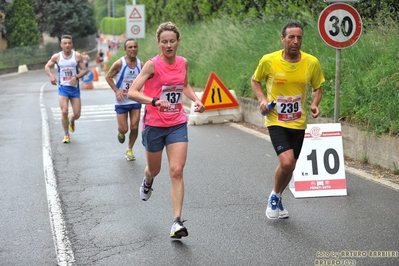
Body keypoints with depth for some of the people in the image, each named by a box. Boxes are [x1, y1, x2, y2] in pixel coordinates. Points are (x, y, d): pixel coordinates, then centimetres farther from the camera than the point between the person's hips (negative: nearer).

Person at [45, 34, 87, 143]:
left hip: (75, 87, 1)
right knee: (64, 112, -14)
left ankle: (71, 119, 41)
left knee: (77, 114, 2)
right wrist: (51, 76, -7)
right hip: (63, 87, -1)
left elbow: (84, 69, -1)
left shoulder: (77, 56, -3)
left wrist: (76, 77, -19)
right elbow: (47, 66, 12)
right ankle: (66, 135, 5)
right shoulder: (56, 57, -1)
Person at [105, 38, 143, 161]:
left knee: (134, 127, 0)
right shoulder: (119, 64, -14)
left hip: (135, 100, 3)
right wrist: (116, 90, -14)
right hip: (121, 101, -3)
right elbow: (108, 77, -4)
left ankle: (129, 150, 21)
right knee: (124, 129, -2)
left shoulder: (141, 64, -3)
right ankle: (120, 132, 36)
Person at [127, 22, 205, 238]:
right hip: (154, 125, -2)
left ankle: (177, 222, -7)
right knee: (154, 169, 18)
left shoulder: (183, 62, 0)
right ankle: (147, 182, 57)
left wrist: (196, 100, 4)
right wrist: (155, 101, -37)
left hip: (177, 125, 2)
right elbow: (132, 92, -22)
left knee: (177, 172, -9)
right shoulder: (152, 65, -15)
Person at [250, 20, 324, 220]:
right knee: (286, 162, -20)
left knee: (290, 166, 13)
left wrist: (314, 104, -13)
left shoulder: (312, 63, -8)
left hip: (298, 123, 3)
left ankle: (277, 199, 41)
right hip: (276, 121, -3)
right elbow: (255, 80, 6)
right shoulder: (268, 61, -12)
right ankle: (274, 195, 9)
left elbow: (317, 88, 7)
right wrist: (262, 99, -11)